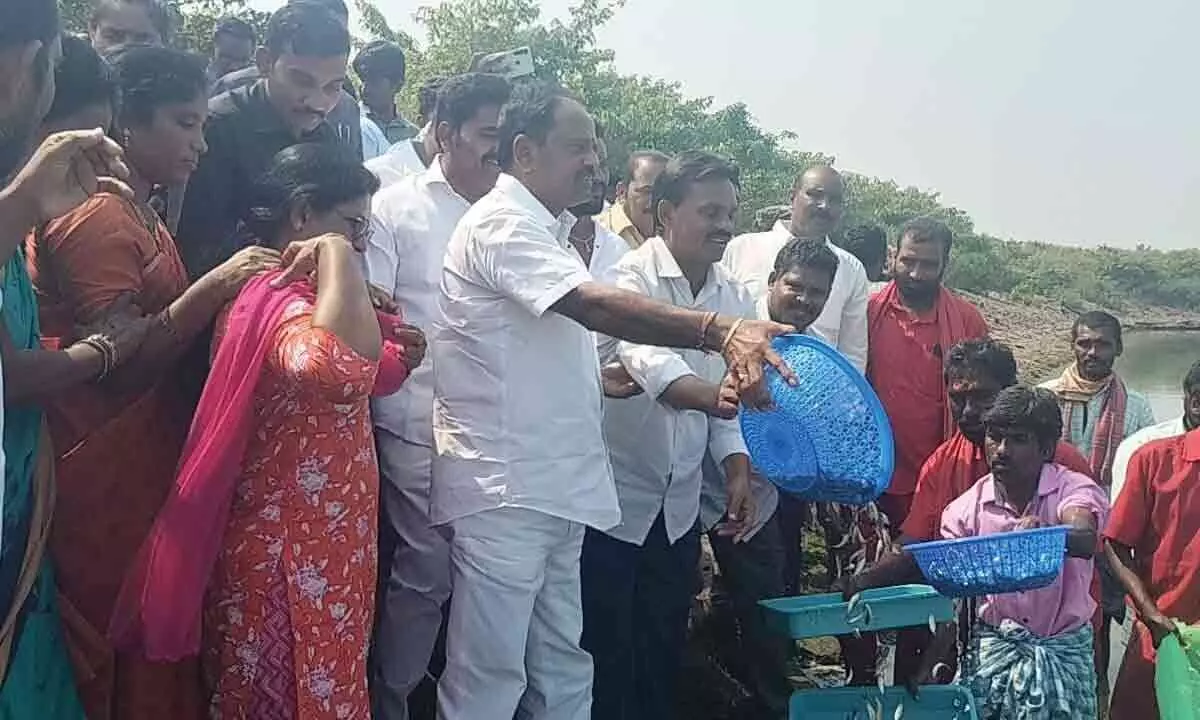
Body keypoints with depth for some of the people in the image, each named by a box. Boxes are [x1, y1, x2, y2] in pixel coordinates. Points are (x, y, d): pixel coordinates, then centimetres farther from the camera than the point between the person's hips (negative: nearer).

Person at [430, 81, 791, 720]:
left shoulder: (546, 232, 20)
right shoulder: (501, 222, -11)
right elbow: (596, 306, -27)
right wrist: (720, 332, -36)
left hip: (554, 488, 10)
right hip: (502, 490, -10)